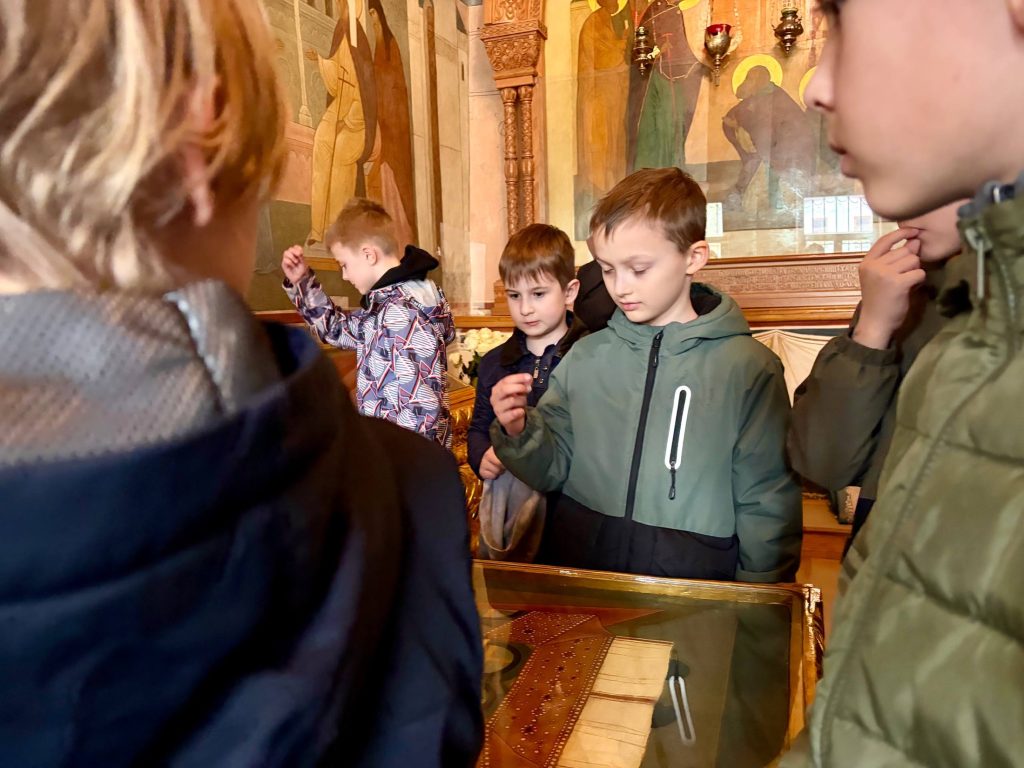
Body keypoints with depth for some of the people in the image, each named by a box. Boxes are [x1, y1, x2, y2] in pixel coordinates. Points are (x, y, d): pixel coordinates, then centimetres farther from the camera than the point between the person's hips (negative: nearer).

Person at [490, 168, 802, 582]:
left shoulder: (748, 368, -4)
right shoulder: (586, 357, 4)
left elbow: (767, 508, 1)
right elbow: (553, 468, 8)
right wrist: (520, 433, -10)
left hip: (693, 581, -1)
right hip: (576, 569, 2)